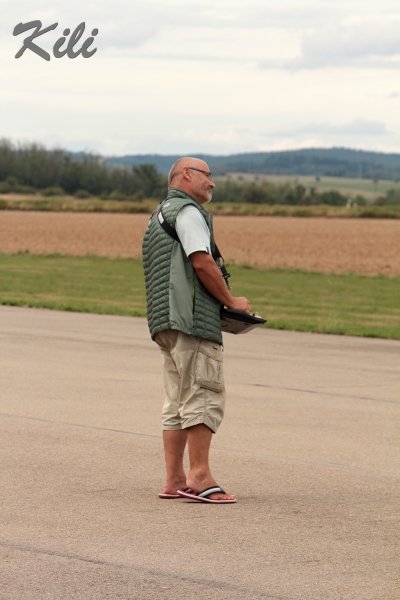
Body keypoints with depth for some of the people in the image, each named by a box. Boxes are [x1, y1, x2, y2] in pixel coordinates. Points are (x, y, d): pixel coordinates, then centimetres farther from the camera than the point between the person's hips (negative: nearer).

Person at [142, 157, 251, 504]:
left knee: (178, 402, 9)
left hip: (167, 322, 10)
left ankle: (174, 481, 8)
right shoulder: (187, 211, -5)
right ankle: (199, 476, -16)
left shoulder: (161, 214, 27)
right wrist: (231, 301, -5)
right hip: (192, 319, -10)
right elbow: (202, 262, -16)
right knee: (204, 395, -12)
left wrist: (221, 303, 18)